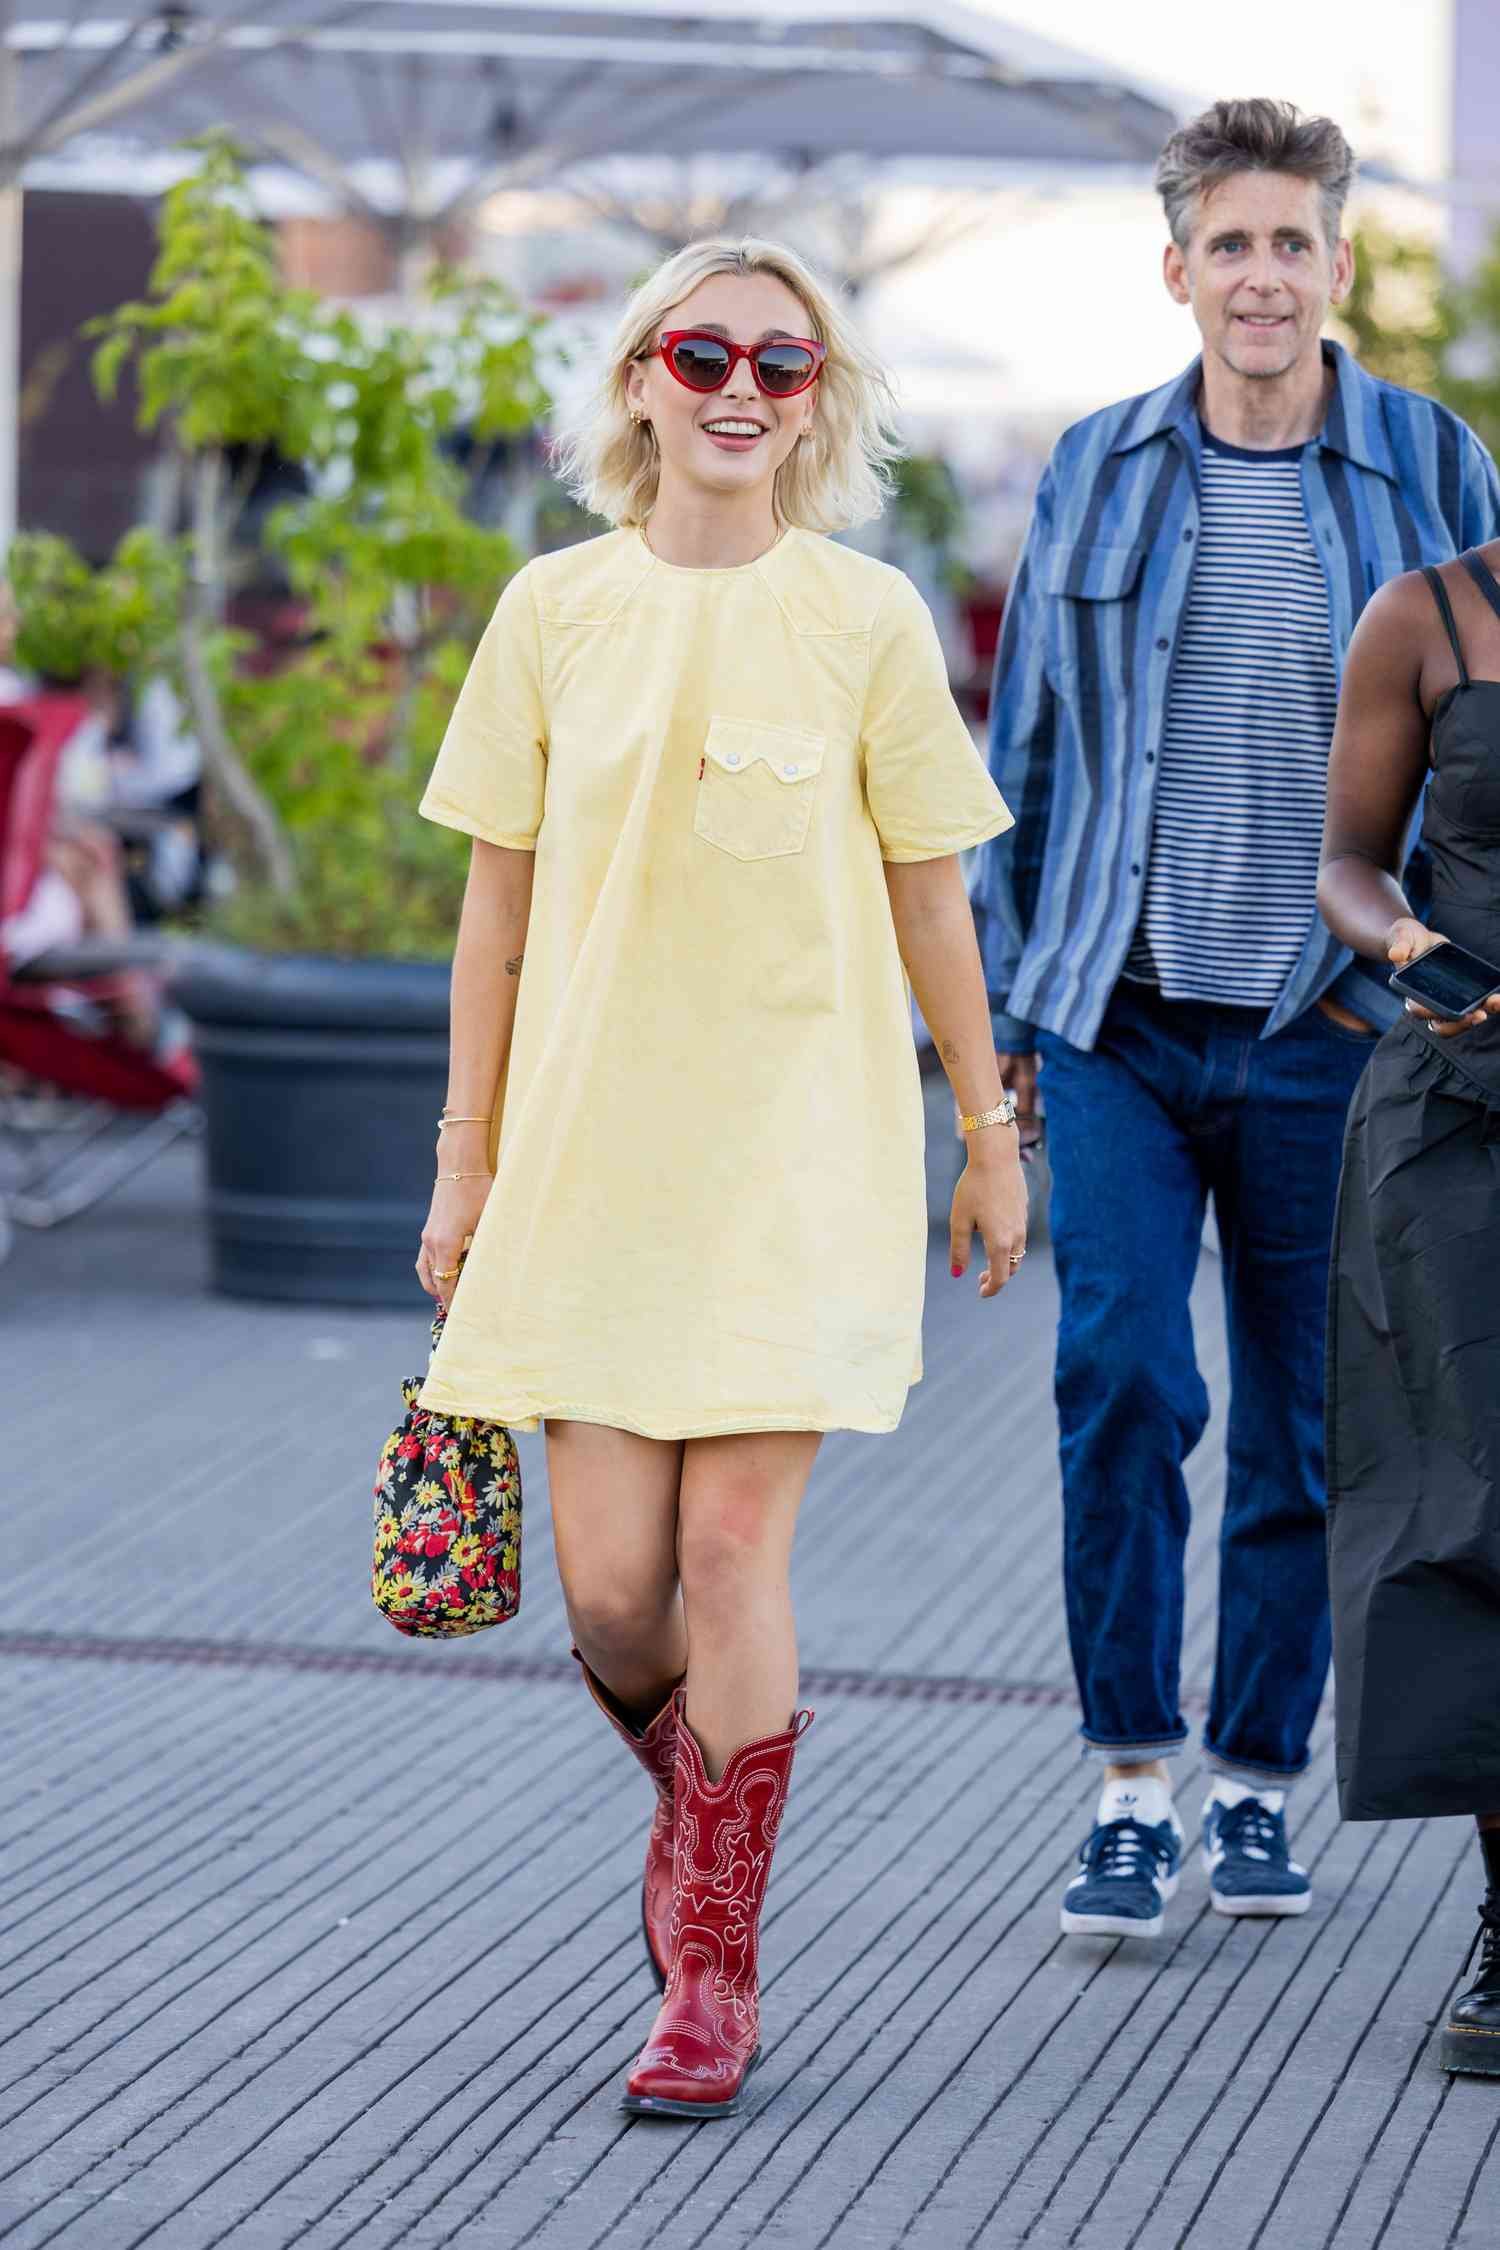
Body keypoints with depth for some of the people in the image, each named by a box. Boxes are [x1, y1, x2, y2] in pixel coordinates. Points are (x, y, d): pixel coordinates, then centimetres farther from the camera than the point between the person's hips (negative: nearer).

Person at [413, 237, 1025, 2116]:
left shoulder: (866, 621, 0)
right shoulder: (554, 609, 4)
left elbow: (928, 904, 6)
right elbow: (500, 901, 8)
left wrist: (989, 1137, 9)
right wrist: (466, 1157, 8)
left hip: (798, 1146, -2)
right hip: (589, 1143, 2)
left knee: (733, 1542, -8)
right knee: (609, 1583, -1)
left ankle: (711, 1975, 5)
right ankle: (695, 1793, 33)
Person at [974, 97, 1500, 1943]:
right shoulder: (1097, 472, 6)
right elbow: (1024, 747, 13)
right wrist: (1004, 1002, 11)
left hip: (1328, 1035, 0)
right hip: (1120, 1027, 1)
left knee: (1303, 1427, 6)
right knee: (1121, 1383, -12)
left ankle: (1255, 1786, 20)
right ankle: (1130, 1786, -2)